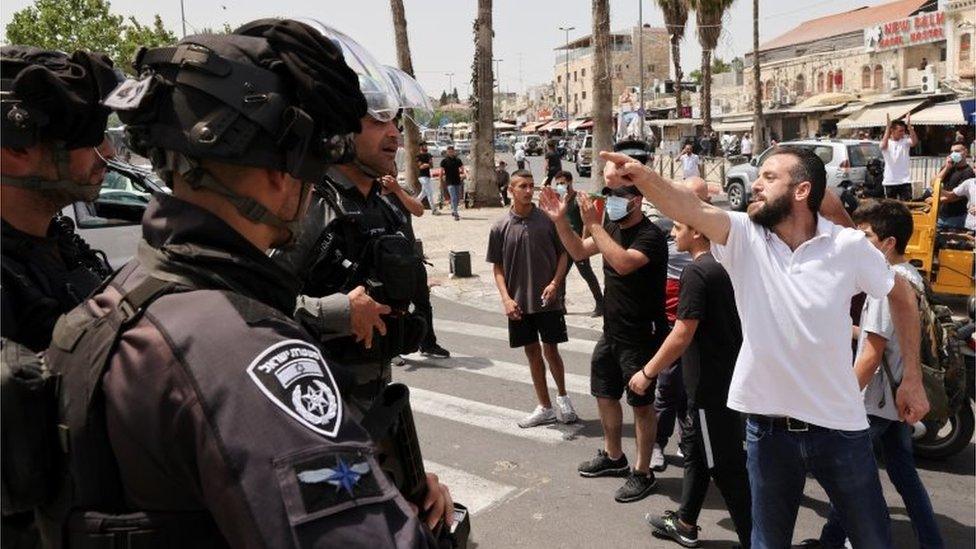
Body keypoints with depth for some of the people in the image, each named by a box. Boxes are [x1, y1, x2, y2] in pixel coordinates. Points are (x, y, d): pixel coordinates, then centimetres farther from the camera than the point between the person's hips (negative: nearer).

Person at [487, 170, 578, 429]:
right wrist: (506, 298, -7)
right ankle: (545, 408, 23)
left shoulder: (548, 220, -3)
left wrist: (555, 284, -11)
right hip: (519, 303, 2)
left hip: (548, 300, -2)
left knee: (551, 351, 4)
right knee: (533, 353, 10)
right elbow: (497, 267, 4)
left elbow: (563, 254, 3)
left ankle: (562, 396, 30)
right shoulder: (500, 227, 0)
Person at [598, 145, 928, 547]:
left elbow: (902, 296, 8)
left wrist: (912, 377, 7)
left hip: (839, 425, 0)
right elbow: (689, 209, -28)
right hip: (768, 426, 1)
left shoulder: (849, 246, -9)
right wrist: (643, 177, -47)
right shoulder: (744, 237, -9)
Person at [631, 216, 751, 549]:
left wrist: (647, 373, -13)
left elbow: (682, 335, -23)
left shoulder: (697, 272, -20)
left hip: (710, 384, -10)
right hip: (724, 376, 10)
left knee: (726, 465, 1)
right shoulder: (721, 264, 9)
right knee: (695, 448, 20)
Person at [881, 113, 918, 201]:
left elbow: (915, 142, -19)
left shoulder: (905, 141, 2)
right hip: (889, 182, -1)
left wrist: (909, 125, -25)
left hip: (905, 181, 1)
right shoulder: (887, 142, -2)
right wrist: (888, 127, -28)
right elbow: (884, 145, -27)